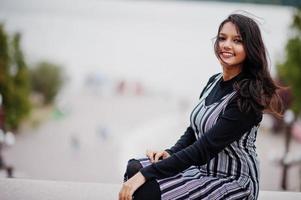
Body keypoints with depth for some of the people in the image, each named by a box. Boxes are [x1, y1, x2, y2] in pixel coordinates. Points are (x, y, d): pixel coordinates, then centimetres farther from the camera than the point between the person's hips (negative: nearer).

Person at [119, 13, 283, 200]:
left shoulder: (247, 95, -20)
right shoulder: (214, 81, 7)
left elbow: (206, 148, -25)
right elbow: (194, 129, 17)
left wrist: (146, 174, -27)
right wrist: (171, 153, -5)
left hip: (233, 182, -8)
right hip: (202, 168, 8)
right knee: (135, 168, -10)